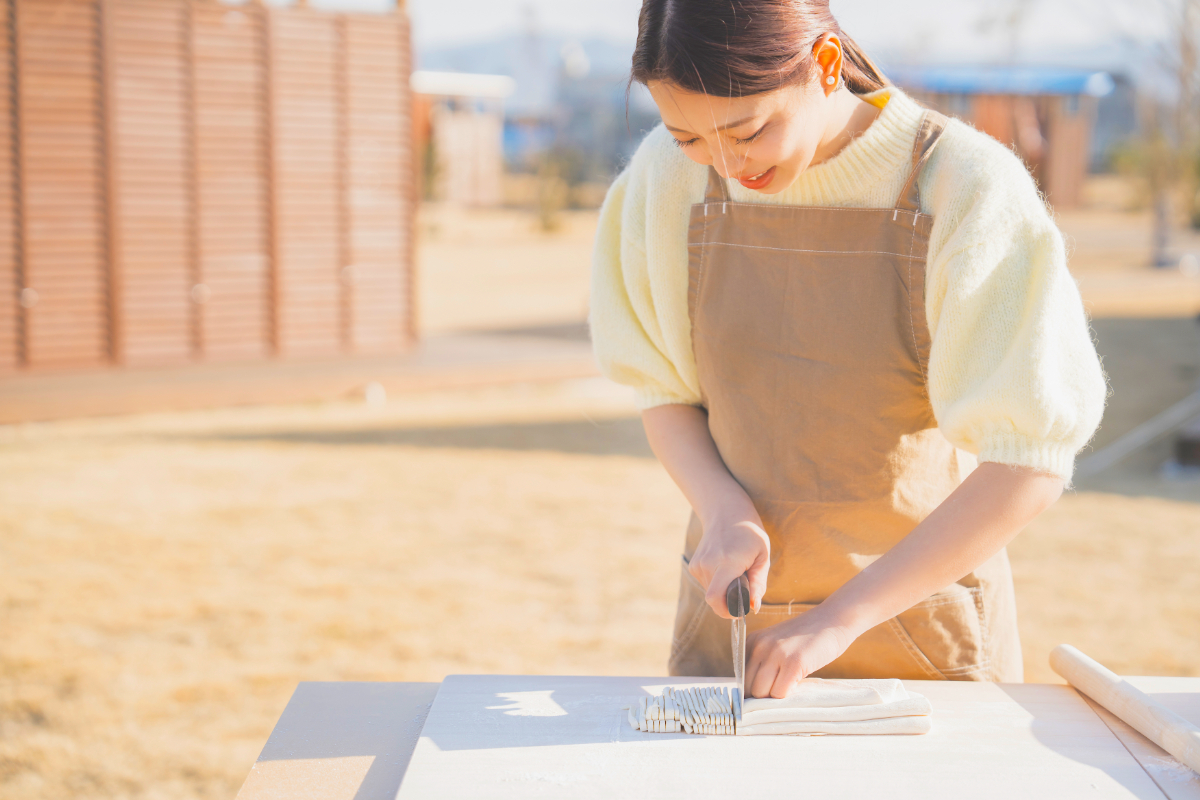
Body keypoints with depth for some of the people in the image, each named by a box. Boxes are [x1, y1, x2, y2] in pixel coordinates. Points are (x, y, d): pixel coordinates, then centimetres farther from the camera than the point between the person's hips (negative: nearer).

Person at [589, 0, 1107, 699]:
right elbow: (664, 389, 5)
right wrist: (726, 514, -14)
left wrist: (840, 618, -23)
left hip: (922, 626, -2)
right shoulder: (670, 178, -7)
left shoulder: (967, 188, -19)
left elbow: (1030, 464, -21)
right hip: (736, 608, 3)